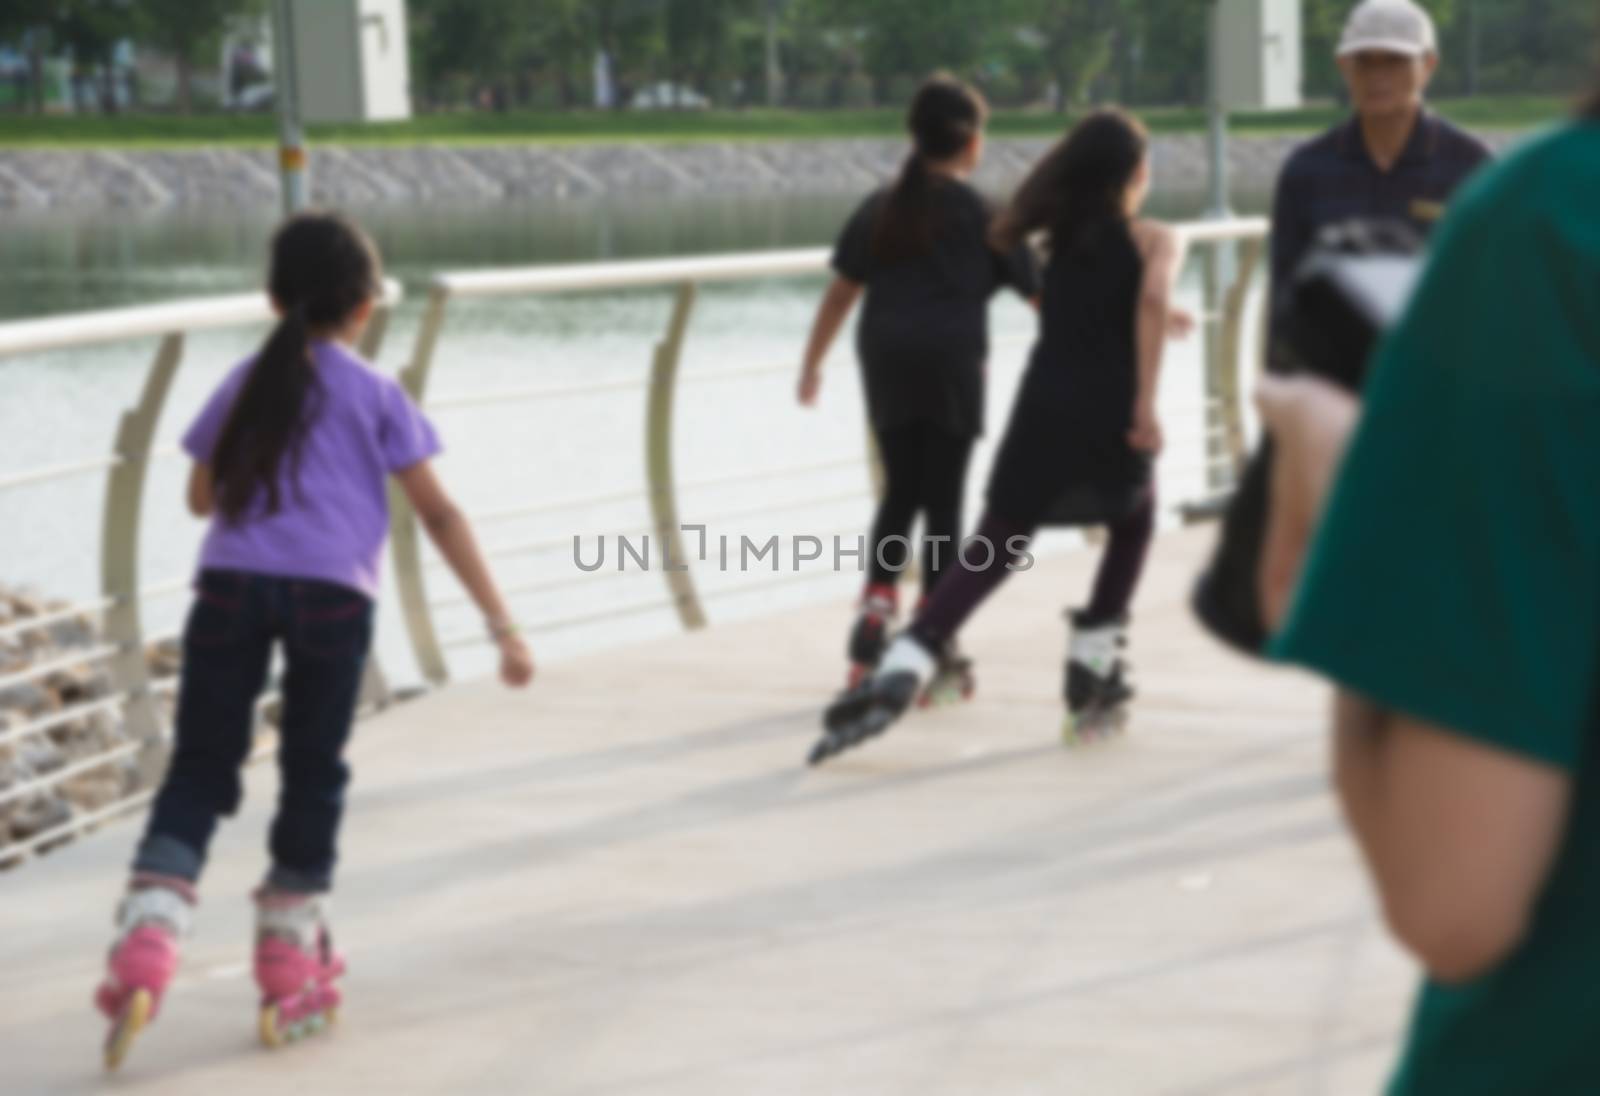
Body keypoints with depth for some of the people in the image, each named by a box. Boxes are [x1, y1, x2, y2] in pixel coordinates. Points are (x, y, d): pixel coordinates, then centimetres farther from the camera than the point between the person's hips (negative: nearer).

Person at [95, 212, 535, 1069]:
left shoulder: (247, 385, 19)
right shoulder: (376, 396, 10)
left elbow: (202, 496, 32)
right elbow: (439, 515, 6)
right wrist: (502, 624, 7)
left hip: (230, 581, 2)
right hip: (332, 591, -2)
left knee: (198, 772, 5)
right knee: (312, 779, 11)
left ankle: (144, 945, -15)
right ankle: (291, 973, 17)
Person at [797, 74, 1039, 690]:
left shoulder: (880, 210, 7)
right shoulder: (983, 217, -2)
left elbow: (841, 292, 6)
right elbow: (1039, 291, 1)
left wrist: (813, 363, 16)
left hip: (886, 367, 3)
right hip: (952, 365, -3)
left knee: (900, 493, 16)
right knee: (943, 502, 2)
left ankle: (876, 608, 0)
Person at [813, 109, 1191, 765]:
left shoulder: (1064, 237, 18)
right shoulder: (1153, 240, 3)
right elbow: (1152, 299, -16)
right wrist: (1147, 403, -16)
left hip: (1042, 410, 3)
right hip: (1109, 415, -3)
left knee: (987, 555, 2)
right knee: (1134, 523, 28)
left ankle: (899, 675, -19)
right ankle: (1092, 665, 21)